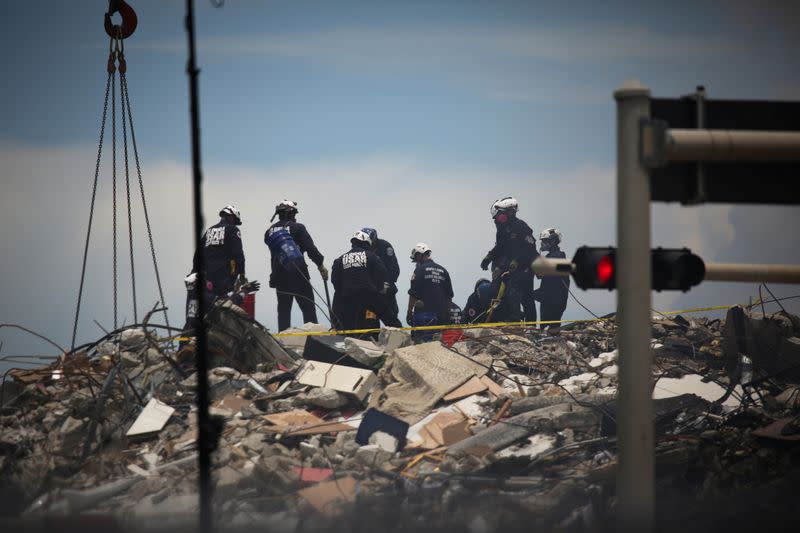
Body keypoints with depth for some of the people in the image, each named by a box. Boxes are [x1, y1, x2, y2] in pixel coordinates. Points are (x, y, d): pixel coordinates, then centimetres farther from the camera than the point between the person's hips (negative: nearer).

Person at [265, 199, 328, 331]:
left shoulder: (270, 231, 7)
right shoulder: (297, 228, -8)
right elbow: (310, 248, -10)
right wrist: (321, 265, -3)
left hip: (279, 276, 5)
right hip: (298, 275, -5)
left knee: (283, 310, 9)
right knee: (308, 308, 1)